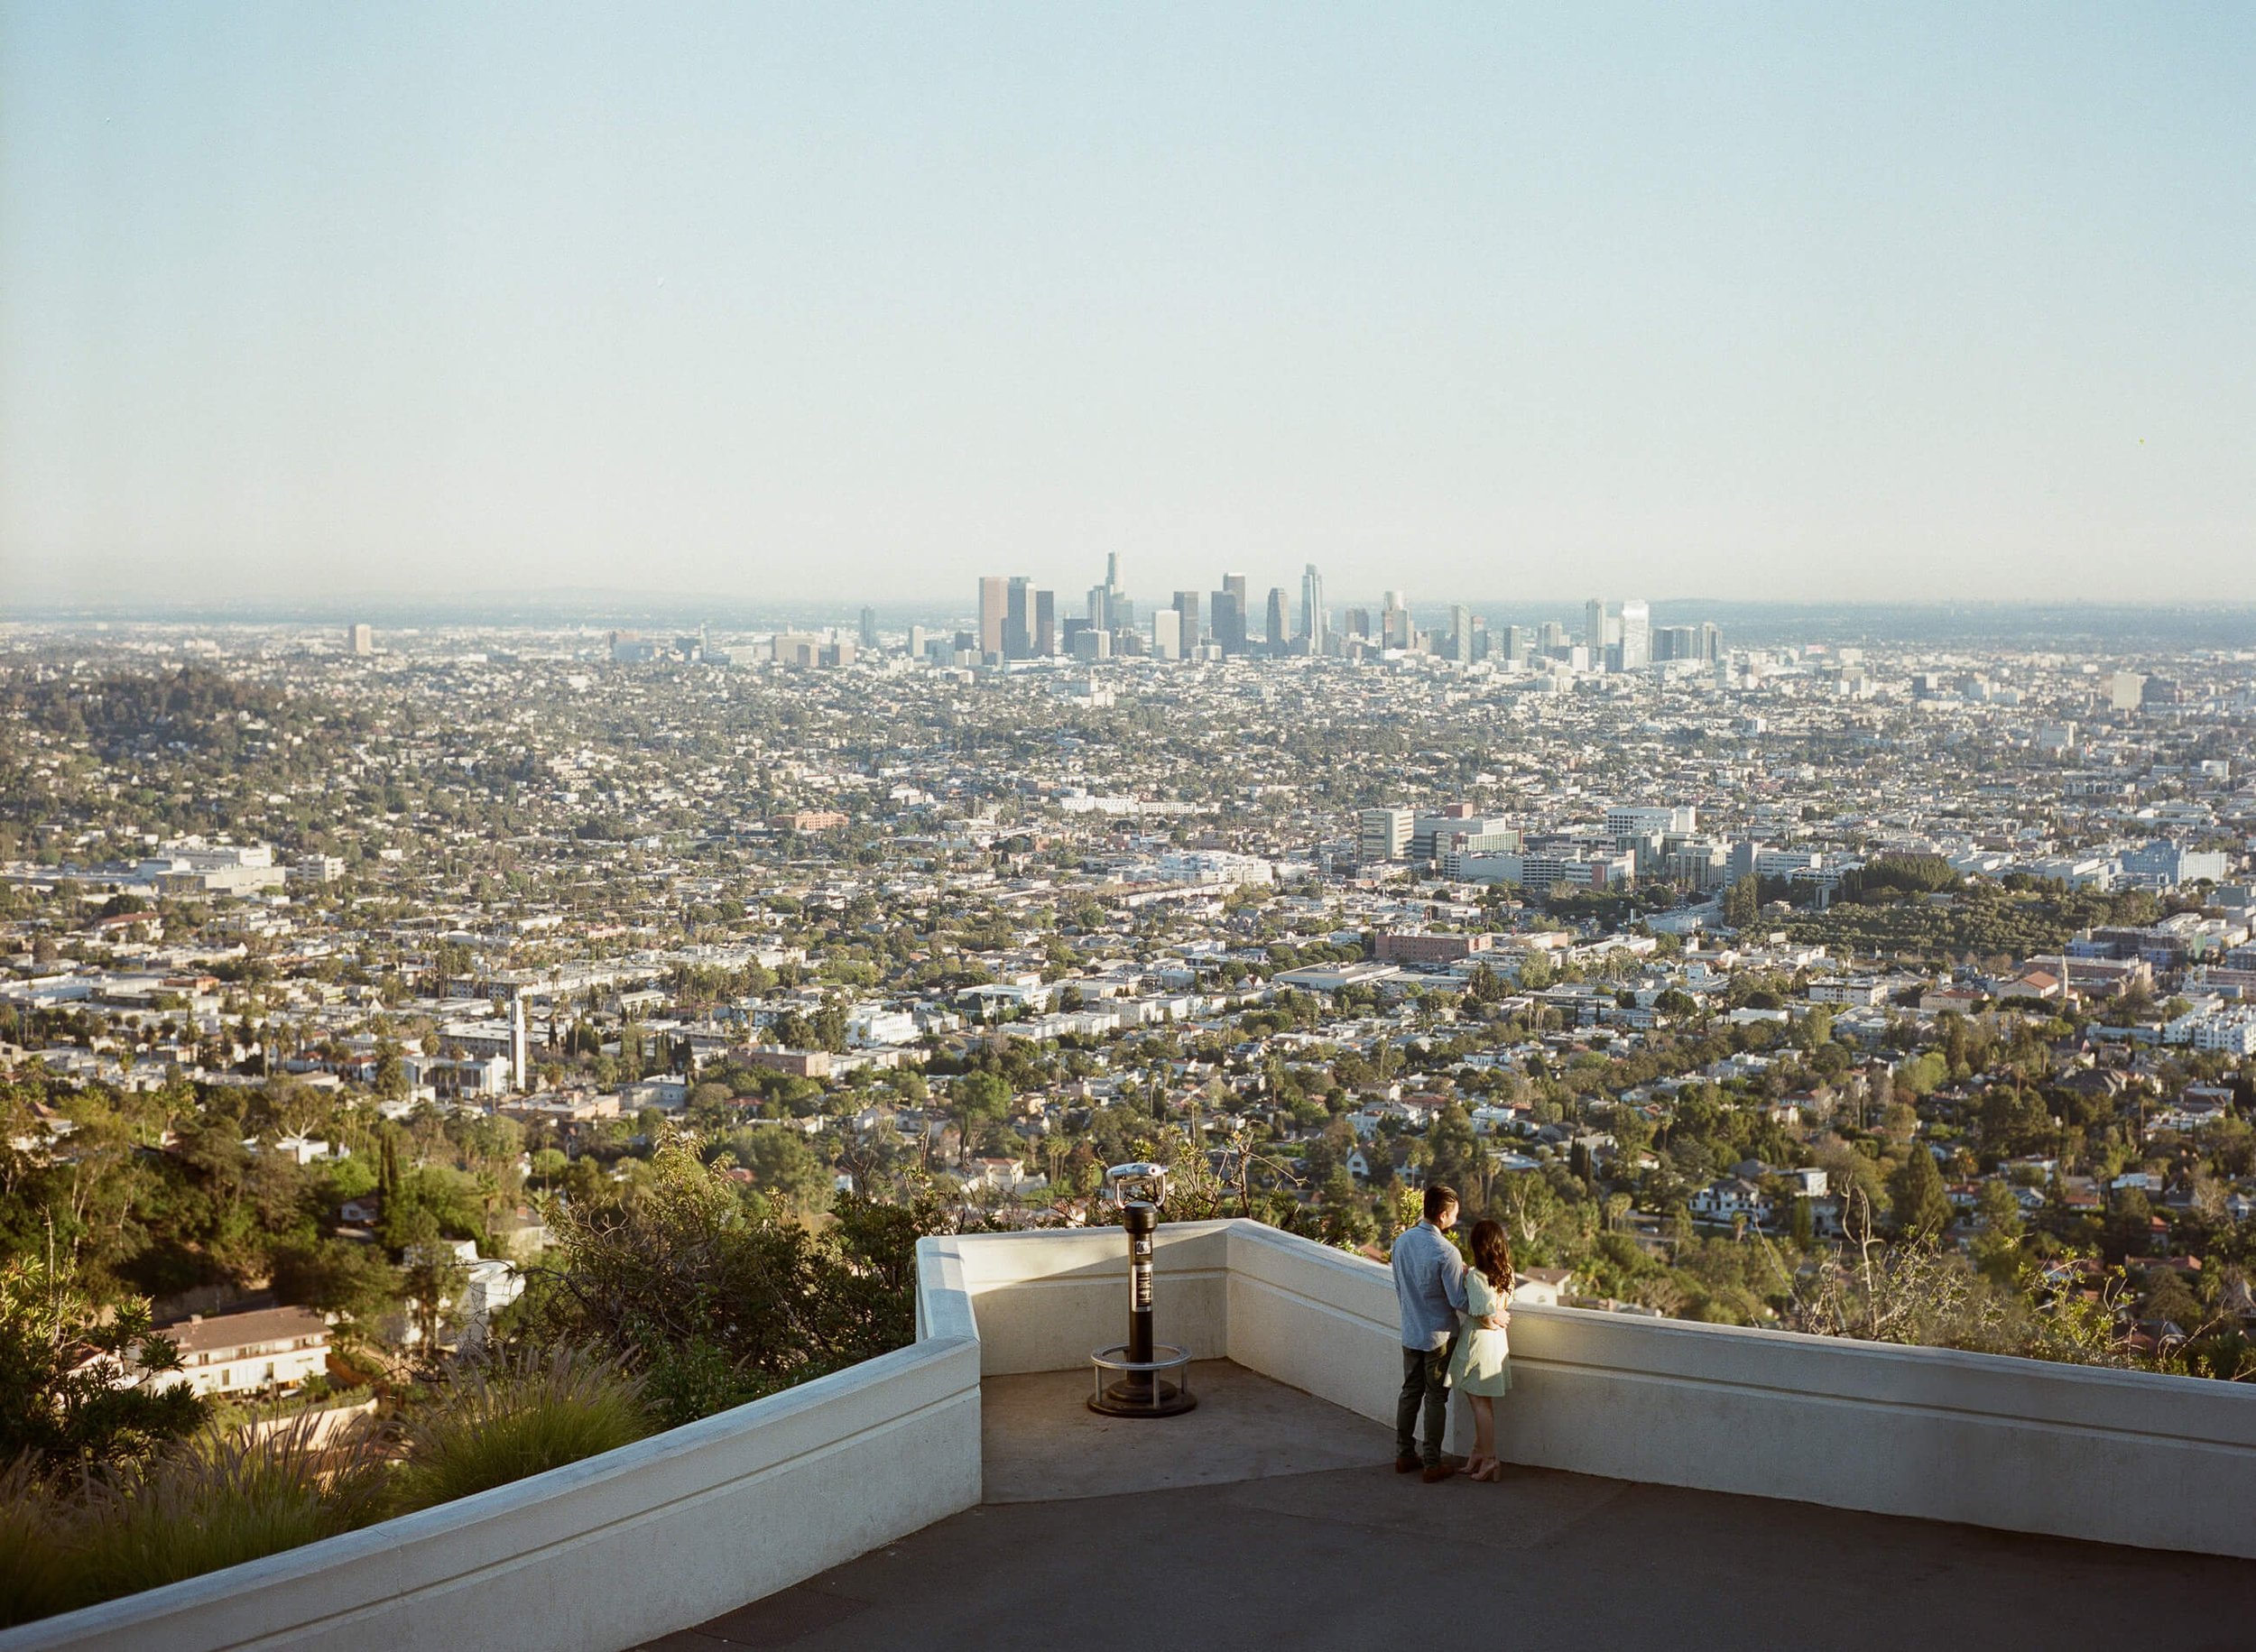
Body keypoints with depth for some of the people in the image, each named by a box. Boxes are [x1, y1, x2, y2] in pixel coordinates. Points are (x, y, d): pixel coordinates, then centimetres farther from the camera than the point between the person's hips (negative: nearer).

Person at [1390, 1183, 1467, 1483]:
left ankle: (1404, 1455, 24)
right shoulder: (1446, 1253, -23)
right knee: (1436, 1399, 3)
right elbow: (1459, 1301, -19)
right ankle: (1432, 1464, 8)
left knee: (1410, 1392, 16)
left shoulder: (1402, 1241, -1)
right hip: (1439, 1335, -6)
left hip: (1410, 1332, 6)